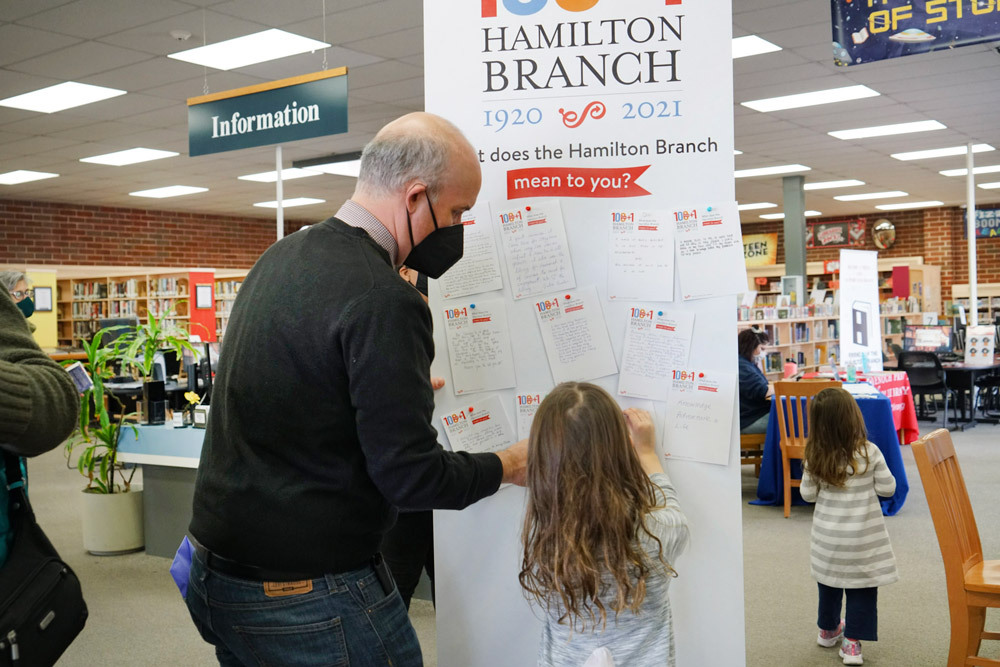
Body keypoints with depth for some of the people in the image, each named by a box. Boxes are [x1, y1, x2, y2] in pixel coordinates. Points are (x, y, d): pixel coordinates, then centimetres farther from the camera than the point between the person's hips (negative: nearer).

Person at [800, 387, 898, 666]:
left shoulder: (815, 457, -8)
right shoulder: (869, 453, -15)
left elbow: (808, 494, 1)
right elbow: (887, 488, -6)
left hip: (828, 535, 3)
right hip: (862, 536, -3)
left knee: (829, 582, 19)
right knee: (861, 588, 8)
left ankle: (828, 630, 38)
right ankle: (852, 643, 9)